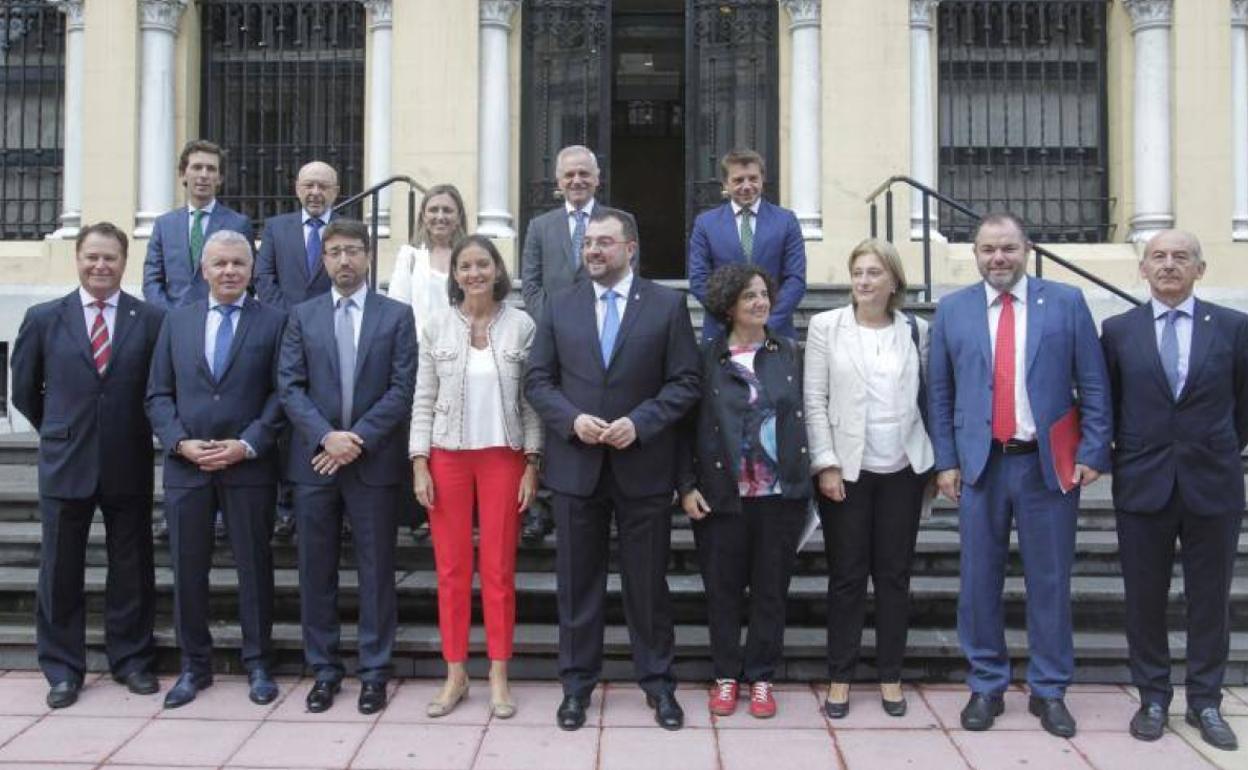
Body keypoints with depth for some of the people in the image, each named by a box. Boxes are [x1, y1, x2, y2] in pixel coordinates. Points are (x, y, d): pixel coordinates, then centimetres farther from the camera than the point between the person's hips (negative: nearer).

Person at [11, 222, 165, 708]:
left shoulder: (151, 319, -2)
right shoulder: (44, 319, 3)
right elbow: (24, 390, 11)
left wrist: (137, 434, 6)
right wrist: (59, 432, 13)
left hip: (128, 464, -1)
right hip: (65, 463, 1)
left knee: (132, 569, 9)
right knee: (60, 571, 7)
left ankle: (131, 659, 23)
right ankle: (63, 668, 20)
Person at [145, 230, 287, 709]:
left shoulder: (273, 322, 1)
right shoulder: (177, 321, 10)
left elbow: (281, 394, -4)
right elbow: (158, 395, 8)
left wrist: (248, 444, -14)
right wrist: (181, 443, -7)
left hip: (249, 467, -3)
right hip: (185, 466, 3)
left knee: (254, 566, 5)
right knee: (188, 568, 8)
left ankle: (257, 665, 18)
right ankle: (194, 666, 22)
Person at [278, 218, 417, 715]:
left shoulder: (396, 315, 4)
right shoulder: (302, 316, 9)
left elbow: (403, 389, -4)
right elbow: (289, 387, 2)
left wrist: (358, 441, -12)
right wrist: (326, 437, -12)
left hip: (375, 462, -2)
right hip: (314, 461, 2)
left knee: (376, 569, 5)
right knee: (316, 570, 8)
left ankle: (374, 671, 16)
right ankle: (323, 669, 20)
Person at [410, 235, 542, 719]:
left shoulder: (521, 326, -1)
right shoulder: (436, 327, 2)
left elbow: (532, 400, 0)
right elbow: (423, 401, 3)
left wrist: (532, 464, -4)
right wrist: (419, 464, -3)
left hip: (503, 457, -1)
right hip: (447, 457, 1)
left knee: (499, 569, 4)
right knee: (451, 569, 6)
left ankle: (498, 676, 16)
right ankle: (455, 674, 18)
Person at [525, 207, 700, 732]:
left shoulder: (668, 305, 1)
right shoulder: (560, 305, 7)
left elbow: (684, 382, -2)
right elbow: (537, 380, 5)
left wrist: (638, 422, -15)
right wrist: (572, 419, -12)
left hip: (644, 466, -1)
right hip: (576, 465, 2)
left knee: (648, 581, 8)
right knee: (577, 581, 9)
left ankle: (658, 683, 24)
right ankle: (577, 683, 23)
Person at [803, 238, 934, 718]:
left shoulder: (916, 330, 5)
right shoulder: (826, 326, 0)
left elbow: (927, 396, 8)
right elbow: (814, 400, -3)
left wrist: (936, 459, 2)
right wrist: (826, 463, -9)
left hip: (903, 469, 2)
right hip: (846, 468, -2)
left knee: (894, 574, 8)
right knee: (847, 575, 4)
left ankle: (890, 676, 20)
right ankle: (840, 677, 15)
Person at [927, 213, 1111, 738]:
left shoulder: (1067, 302, 2)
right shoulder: (952, 310, 5)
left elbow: (1093, 386, 2)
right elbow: (939, 393, 6)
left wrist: (1092, 454, -5)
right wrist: (945, 461, 0)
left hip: (1050, 464, -1)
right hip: (980, 463, 1)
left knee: (1050, 581, 7)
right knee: (979, 581, 6)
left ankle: (1049, 690, 21)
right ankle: (986, 686, 21)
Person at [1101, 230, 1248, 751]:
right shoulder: (1118, 330, 2)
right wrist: (1126, 456, 6)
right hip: (1143, 485, 0)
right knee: (1144, 599, 7)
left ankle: (1205, 702, 23)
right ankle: (1153, 699, 21)